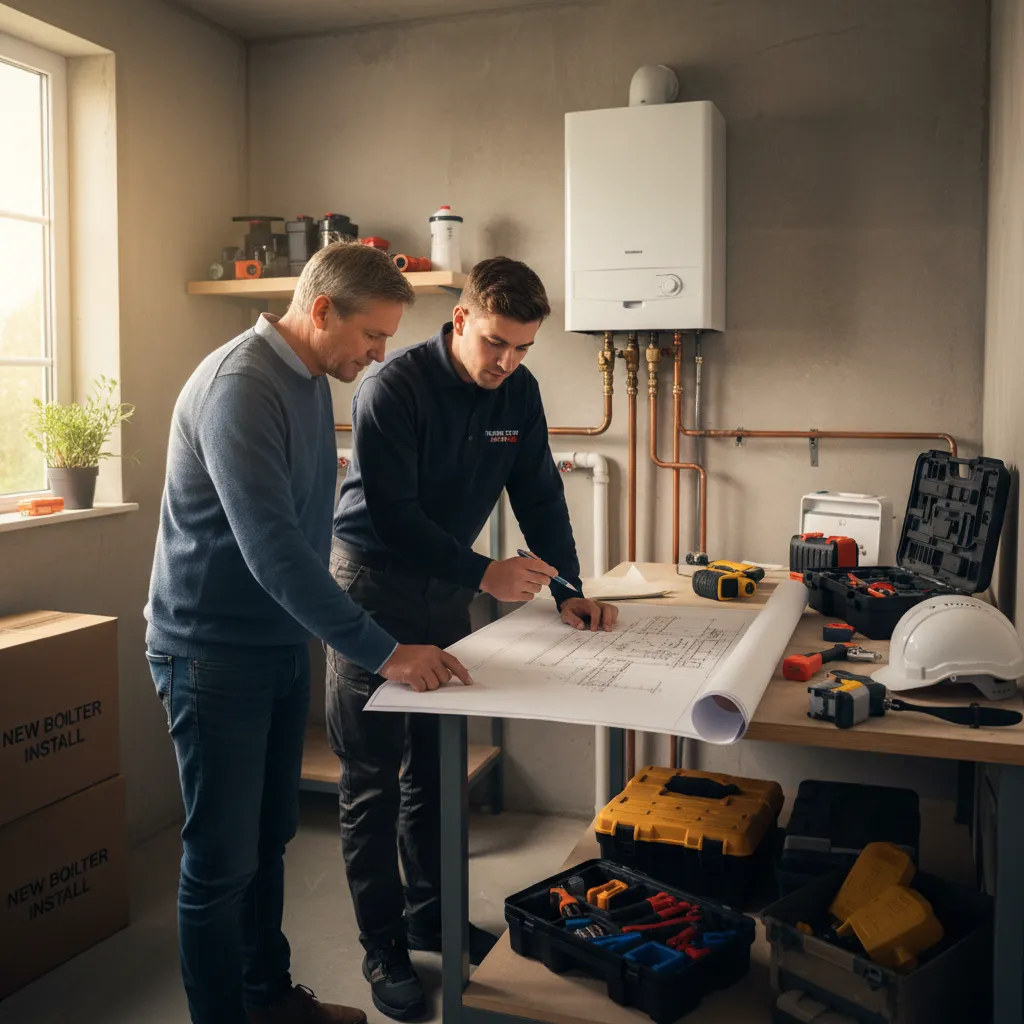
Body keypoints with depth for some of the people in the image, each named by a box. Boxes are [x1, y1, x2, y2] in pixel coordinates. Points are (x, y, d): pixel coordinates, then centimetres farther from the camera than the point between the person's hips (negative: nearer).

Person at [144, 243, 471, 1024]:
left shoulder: (314, 382, 7)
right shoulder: (239, 387, -22)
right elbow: (272, 548, -29)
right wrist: (381, 653, -29)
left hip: (282, 644, 9)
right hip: (214, 656, -9)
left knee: (270, 840, 19)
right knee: (222, 860, 2)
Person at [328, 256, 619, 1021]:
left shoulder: (519, 392, -2)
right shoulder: (392, 389, -22)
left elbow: (540, 494, 1)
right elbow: (392, 514, -25)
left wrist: (569, 591, -9)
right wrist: (484, 575, -31)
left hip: (446, 588, 6)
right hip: (373, 585, -6)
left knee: (437, 768, 16)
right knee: (374, 781, 3)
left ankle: (430, 914, 33)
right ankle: (383, 946, 17)